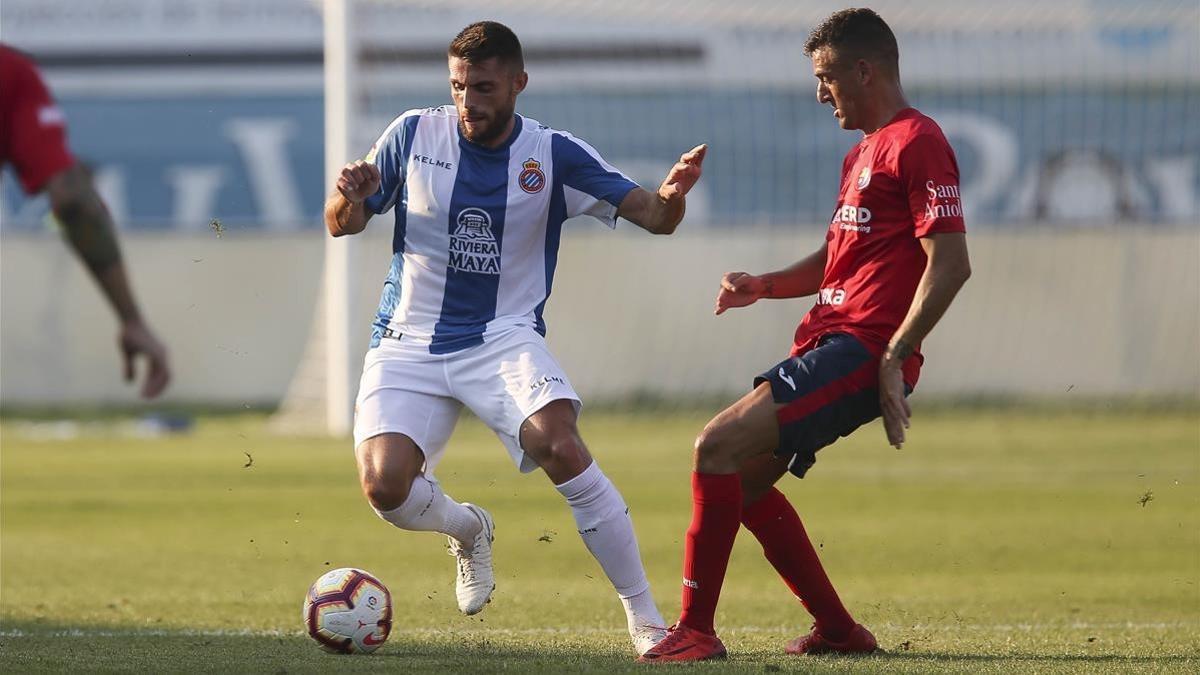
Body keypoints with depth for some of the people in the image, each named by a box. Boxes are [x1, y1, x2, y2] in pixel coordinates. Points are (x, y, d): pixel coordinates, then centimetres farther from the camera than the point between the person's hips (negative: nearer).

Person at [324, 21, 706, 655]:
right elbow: (341, 224, 7)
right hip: (408, 342, 1)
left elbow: (653, 217, -6)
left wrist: (671, 195, -30)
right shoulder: (414, 135, -1)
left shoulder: (554, 155, -3)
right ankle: (467, 527, 18)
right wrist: (350, 198, -17)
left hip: (503, 340, -1)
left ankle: (645, 619, -20)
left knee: (560, 445, -30)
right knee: (384, 488, -21)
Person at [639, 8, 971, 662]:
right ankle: (838, 630, 17)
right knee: (743, 479, 11)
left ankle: (695, 632, -15)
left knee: (719, 447, -18)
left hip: (860, 352, -11)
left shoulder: (917, 143, -10)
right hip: (828, 341, 11)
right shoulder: (862, 154, 22)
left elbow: (951, 262, -18)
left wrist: (894, 356, -22)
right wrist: (764, 286, 14)